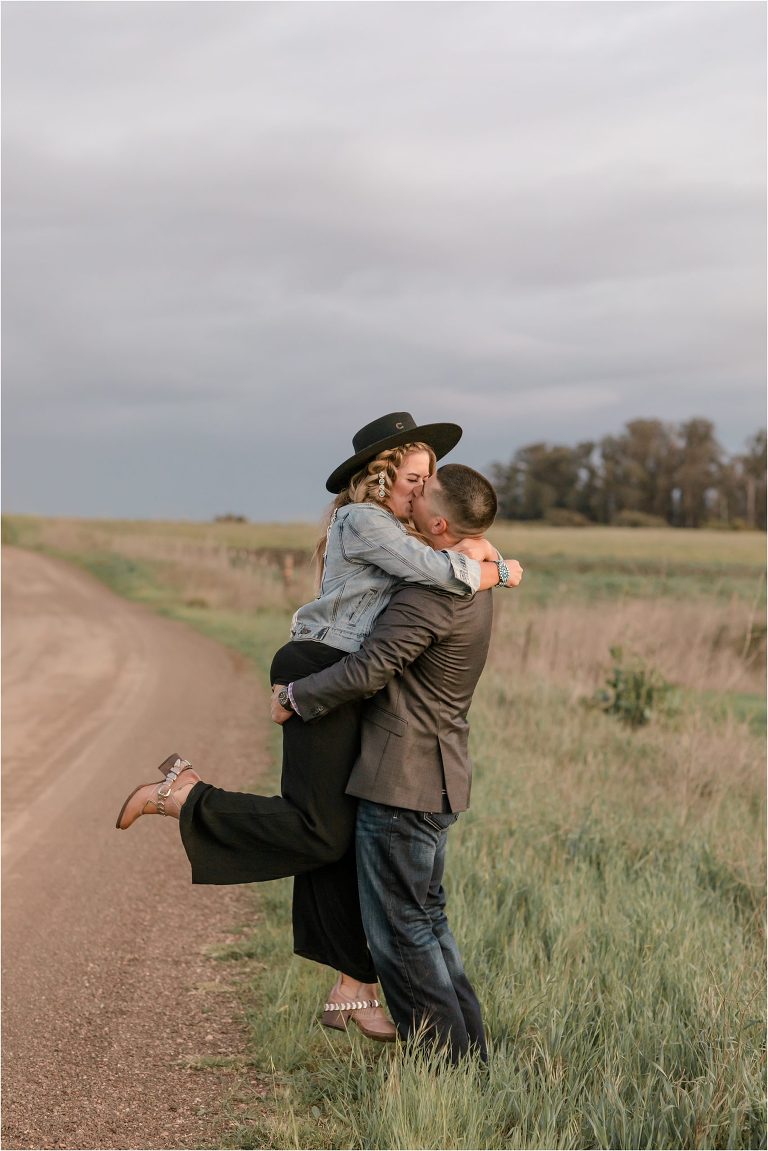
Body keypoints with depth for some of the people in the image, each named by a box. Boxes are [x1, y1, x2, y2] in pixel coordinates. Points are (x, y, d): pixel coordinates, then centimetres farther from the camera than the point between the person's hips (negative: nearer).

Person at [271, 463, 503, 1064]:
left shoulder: (431, 594, -22)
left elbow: (367, 670, -22)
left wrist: (296, 698, -9)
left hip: (402, 782, -10)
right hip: (435, 780, 10)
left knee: (398, 928, -1)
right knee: (425, 917, 18)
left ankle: (446, 1061, 5)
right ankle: (470, 1054, 24)